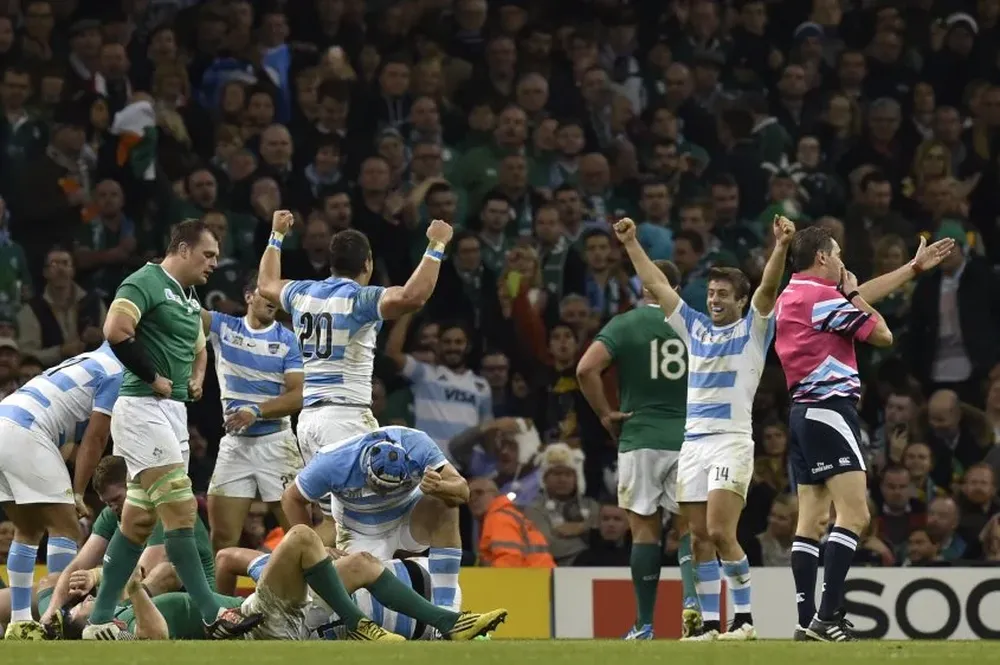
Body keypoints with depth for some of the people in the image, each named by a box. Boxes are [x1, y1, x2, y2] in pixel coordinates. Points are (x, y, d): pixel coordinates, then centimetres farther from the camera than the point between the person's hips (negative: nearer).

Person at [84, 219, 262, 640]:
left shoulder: (190, 300, 20)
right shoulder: (146, 283, -9)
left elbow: (198, 349, 36)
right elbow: (116, 331, -24)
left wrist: (196, 378, 14)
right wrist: (155, 378, -16)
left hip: (174, 411, 10)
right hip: (143, 407, -10)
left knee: (139, 520, 8)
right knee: (181, 509, -13)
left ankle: (100, 621, 12)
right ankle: (212, 615, -14)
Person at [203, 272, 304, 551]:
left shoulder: (287, 340, 0)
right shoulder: (223, 327, 6)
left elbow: (297, 396, -8)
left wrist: (257, 411, -21)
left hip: (275, 442, -2)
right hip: (234, 443, 2)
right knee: (221, 537, 1)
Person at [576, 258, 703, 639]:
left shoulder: (624, 325, -2)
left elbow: (586, 368, -15)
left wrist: (604, 414, -4)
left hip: (639, 439, -1)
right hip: (688, 439, 1)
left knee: (645, 531, 2)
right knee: (689, 525, 7)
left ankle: (644, 625, 2)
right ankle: (692, 598, -16)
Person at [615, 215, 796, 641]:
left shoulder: (752, 329, 4)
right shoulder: (695, 327, 16)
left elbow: (769, 287, -12)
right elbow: (656, 285, 19)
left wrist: (781, 247, -27)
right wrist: (631, 243, 15)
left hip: (732, 441, -5)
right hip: (692, 442, 5)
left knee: (720, 533, -15)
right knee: (700, 538, 1)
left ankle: (744, 617, -6)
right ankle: (710, 623, 3)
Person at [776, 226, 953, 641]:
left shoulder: (792, 296, 17)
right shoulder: (823, 297, -13)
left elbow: (859, 297, 30)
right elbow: (882, 335, -7)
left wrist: (915, 267, 36)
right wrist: (852, 292, 7)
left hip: (802, 413, 10)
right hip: (830, 410, -10)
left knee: (812, 519, 7)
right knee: (854, 514, -14)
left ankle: (807, 621, 3)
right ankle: (827, 616, -22)